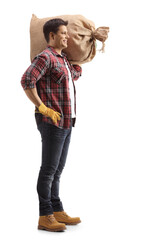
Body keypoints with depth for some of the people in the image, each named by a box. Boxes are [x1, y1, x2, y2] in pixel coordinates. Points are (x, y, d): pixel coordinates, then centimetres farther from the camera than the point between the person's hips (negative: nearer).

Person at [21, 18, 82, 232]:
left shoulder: (64, 60, 19)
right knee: (49, 169, -6)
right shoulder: (45, 57, -10)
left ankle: (58, 212, 19)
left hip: (66, 122, 9)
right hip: (52, 122, -9)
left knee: (57, 169, 12)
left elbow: (76, 73, 43)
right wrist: (42, 107, -22)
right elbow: (26, 81, -23)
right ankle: (45, 217, -2)